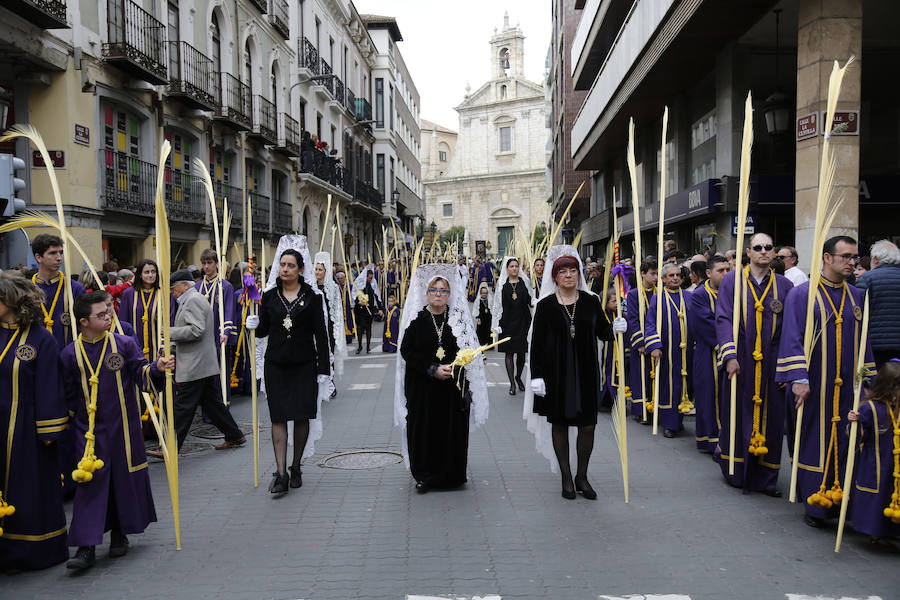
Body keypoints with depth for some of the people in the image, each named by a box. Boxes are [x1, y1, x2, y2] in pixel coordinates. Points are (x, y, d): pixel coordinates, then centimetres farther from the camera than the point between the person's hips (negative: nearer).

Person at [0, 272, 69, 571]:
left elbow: (49, 387, -9)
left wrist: (48, 431, -9)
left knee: (31, 488, 7)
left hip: (25, 428, -4)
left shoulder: (41, 339, -10)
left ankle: (37, 551, 23)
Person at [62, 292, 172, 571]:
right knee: (90, 481, -4)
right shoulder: (71, 354, -1)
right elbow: (68, 395, 7)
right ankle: (86, 547, 1)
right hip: (89, 431, 0)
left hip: (123, 427, 1)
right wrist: (75, 421, 5)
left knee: (125, 478, 8)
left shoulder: (125, 344, -2)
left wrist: (157, 367, -26)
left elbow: (141, 373, -7)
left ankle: (120, 533, 27)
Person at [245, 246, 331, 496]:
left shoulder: (312, 296, -1)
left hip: (304, 364, -1)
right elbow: (264, 329, 12)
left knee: (301, 416, 4)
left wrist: (324, 369, -5)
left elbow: (321, 333, -1)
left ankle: (296, 467, 20)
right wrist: (254, 325, -12)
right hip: (276, 364, 1)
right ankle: (280, 473, -4)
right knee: (278, 417, -3)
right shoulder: (269, 296, 6)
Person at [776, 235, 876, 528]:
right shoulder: (802, 294, -5)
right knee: (813, 442, 3)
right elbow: (792, 338, -10)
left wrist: (867, 379, 12)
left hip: (847, 386, 4)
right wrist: (798, 378, -18)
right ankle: (815, 505, 14)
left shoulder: (857, 297, 11)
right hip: (813, 385, -4)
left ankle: (840, 502, 17)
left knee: (843, 444, 6)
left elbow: (863, 339, 16)